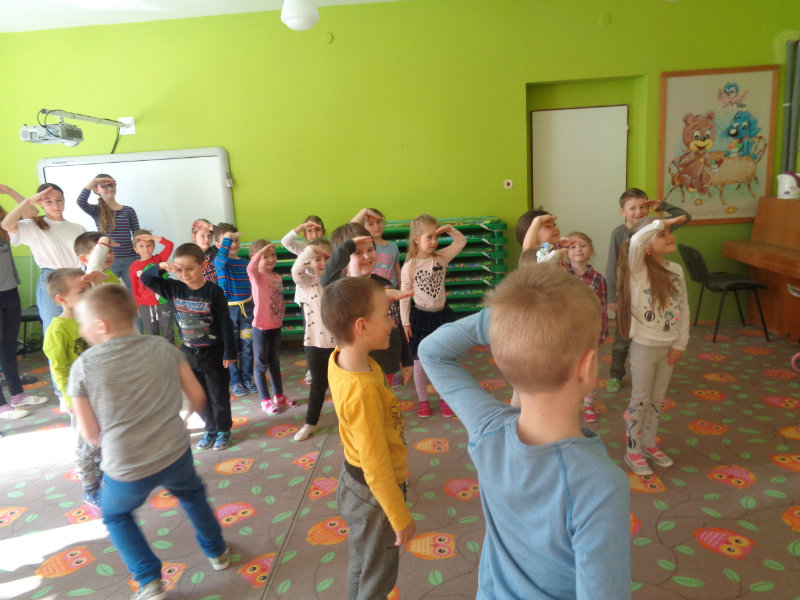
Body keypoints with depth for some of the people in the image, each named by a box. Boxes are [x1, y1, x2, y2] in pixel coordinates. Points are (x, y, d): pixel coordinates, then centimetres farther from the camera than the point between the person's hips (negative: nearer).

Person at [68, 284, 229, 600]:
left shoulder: (83, 366, -10)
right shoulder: (164, 348, -4)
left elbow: (90, 433, -3)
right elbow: (197, 396, 3)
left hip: (125, 468, -2)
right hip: (175, 453, 2)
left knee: (116, 516, 30)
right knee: (192, 494, 35)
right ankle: (217, 551, 46)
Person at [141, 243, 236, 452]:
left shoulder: (213, 291, -16)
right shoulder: (174, 288, -4)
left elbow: (225, 323, -13)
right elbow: (146, 278, 1)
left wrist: (229, 352, -12)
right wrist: (161, 266, -18)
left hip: (213, 353, -4)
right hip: (189, 353, 4)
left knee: (218, 395, 9)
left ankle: (224, 429, 28)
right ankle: (211, 428, 34)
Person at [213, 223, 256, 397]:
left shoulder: (245, 263, 7)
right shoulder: (219, 261, -7)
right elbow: (222, 258, -33)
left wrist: (253, 303, 12)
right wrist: (227, 238, -31)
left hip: (246, 308, 4)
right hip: (228, 309, -4)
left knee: (247, 346, 11)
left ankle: (247, 378, 25)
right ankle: (235, 382, 18)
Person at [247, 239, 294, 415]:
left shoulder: (277, 277, 4)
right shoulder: (257, 276, -14)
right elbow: (250, 269, -39)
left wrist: (281, 314, 8)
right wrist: (261, 252, -52)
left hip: (276, 326, 6)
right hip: (261, 328, -6)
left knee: (275, 362, 20)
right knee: (261, 365, 7)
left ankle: (279, 395, 33)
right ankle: (265, 400, 19)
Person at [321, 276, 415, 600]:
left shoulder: (339, 356, -14)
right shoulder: (362, 392, -37)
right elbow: (377, 467, -28)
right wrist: (401, 518, -17)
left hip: (355, 479, 8)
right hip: (373, 493, -8)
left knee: (362, 565, 31)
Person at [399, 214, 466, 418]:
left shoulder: (441, 257, -3)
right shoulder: (409, 266, -12)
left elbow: (462, 242, 2)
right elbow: (405, 295, -8)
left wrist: (450, 230, -15)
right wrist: (405, 322, -8)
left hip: (442, 314, 3)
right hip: (420, 317, -3)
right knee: (420, 362, 9)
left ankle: (444, 399, 27)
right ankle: (423, 400, 26)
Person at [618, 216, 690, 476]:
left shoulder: (676, 270, 2)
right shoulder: (638, 269, -15)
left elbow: (684, 308, 5)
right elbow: (636, 240, -37)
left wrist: (680, 344, 1)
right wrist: (664, 222, -25)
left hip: (668, 347, 5)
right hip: (644, 346, -5)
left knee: (658, 400, 18)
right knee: (640, 401, 6)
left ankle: (650, 444, 36)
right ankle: (633, 451, 22)